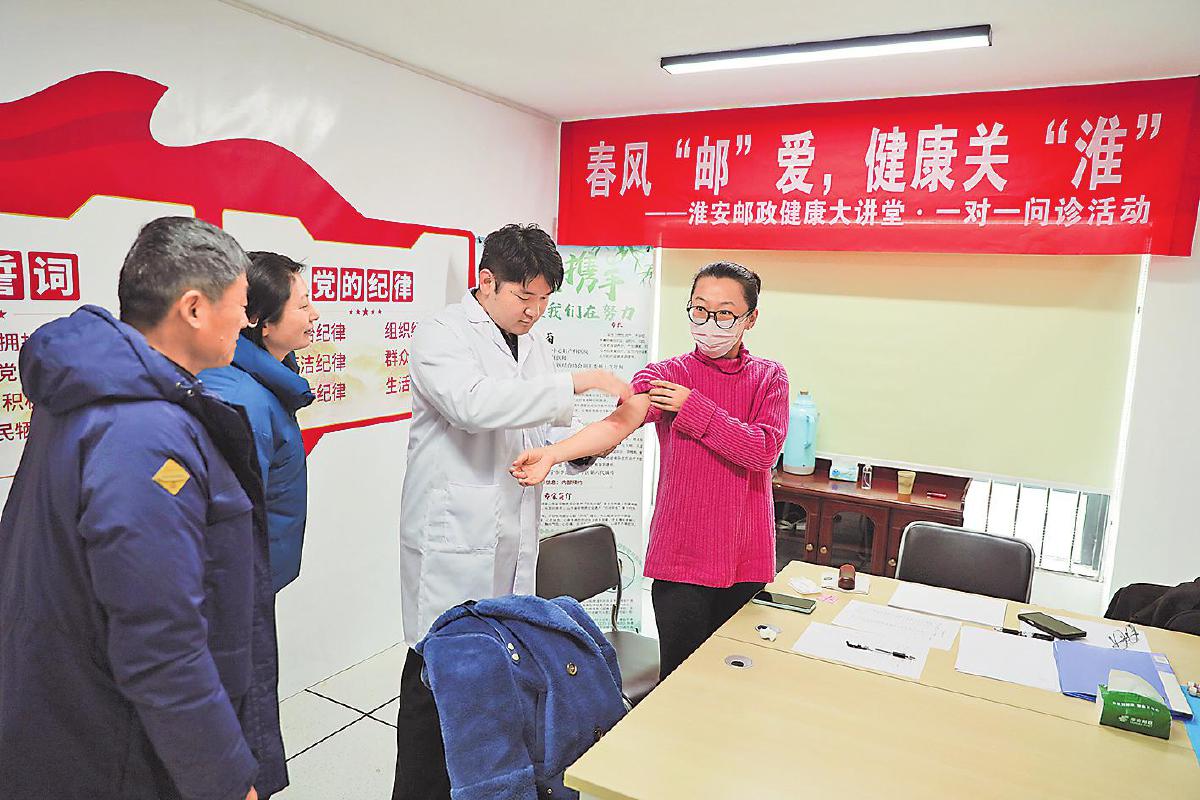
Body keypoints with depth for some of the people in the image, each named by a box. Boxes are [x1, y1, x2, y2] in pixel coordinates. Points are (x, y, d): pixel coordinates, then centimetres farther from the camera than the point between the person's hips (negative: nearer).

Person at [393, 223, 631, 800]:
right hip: (452, 540, -6)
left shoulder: (535, 345, 14)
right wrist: (575, 382, -25)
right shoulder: (441, 334, -8)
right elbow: (474, 404, -27)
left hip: (514, 539, 7)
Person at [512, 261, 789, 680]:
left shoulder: (768, 377, 4)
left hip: (746, 561, 3)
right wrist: (552, 453, -39)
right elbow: (619, 422, -22)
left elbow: (763, 451, -12)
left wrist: (694, 407, -16)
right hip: (681, 556, -2)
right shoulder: (666, 375, -3)